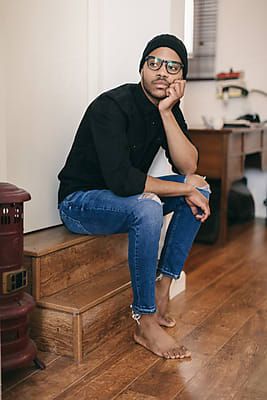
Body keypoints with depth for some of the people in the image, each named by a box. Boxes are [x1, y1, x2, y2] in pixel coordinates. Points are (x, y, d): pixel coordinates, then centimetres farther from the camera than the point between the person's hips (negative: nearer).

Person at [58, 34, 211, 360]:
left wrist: (167, 112, -21)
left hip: (125, 198, 8)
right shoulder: (112, 106, -24)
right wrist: (185, 189, -26)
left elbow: (188, 167, -11)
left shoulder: (168, 108, -1)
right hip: (79, 202, -8)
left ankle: (162, 288, -5)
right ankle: (146, 323, -22)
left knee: (201, 189, -4)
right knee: (147, 207, -35)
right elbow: (121, 180, -35)